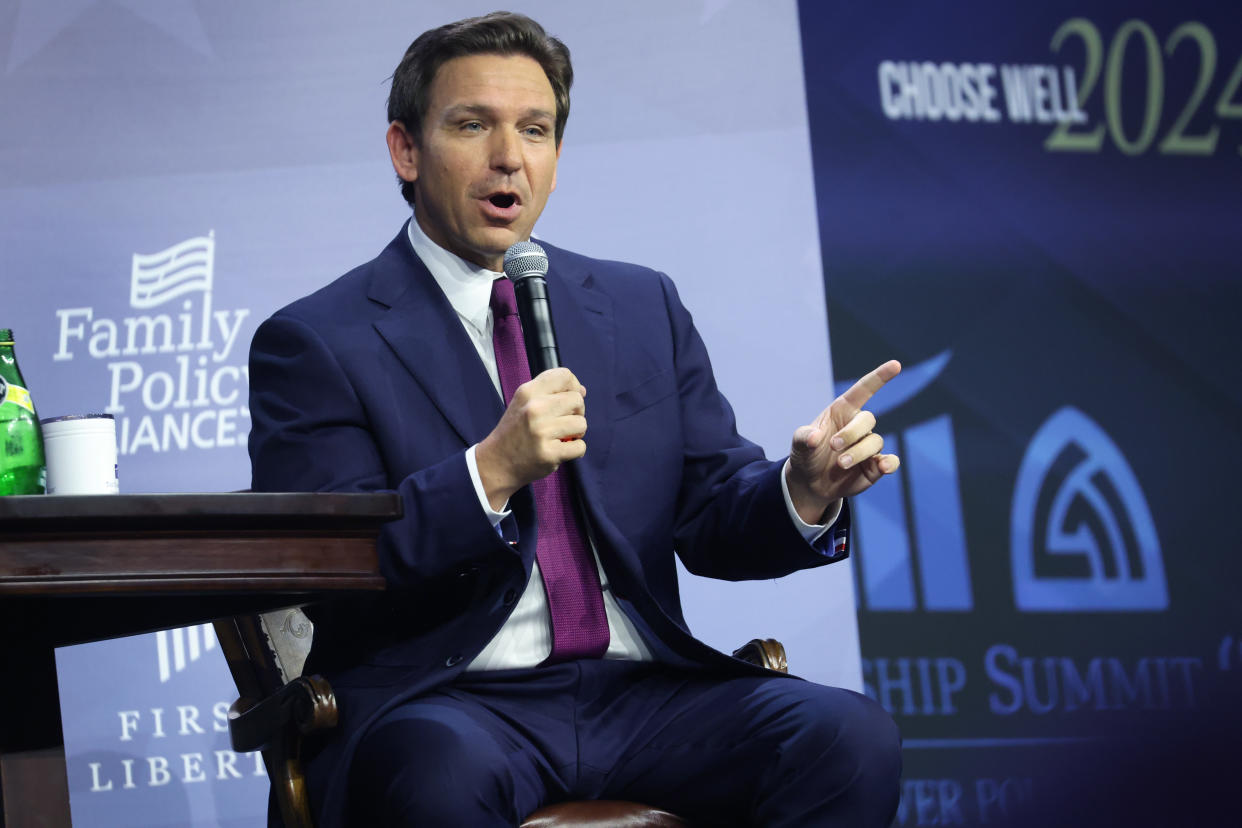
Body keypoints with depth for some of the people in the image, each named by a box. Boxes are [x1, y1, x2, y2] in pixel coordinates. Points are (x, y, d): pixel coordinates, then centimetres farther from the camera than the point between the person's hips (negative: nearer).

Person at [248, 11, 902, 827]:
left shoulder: (643, 307, 18)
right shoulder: (315, 344, 3)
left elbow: (711, 521, 15)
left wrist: (805, 492, -8)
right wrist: (490, 474, -22)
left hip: (640, 691, 5)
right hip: (448, 705, -4)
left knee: (851, 736, -23)